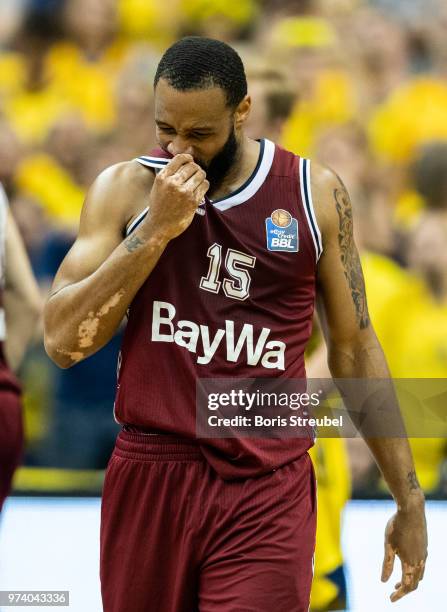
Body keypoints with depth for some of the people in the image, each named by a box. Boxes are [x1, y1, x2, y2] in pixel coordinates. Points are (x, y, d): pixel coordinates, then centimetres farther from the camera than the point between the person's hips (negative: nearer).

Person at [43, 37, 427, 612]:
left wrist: (408, 498, 11)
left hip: (267, 491, -1)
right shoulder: (125, 189, 2)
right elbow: (63, 341, -7)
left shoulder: (315, 194, 3)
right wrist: (157, 228, -15)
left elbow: (353, 348, 11)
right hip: (150, 478, 1)